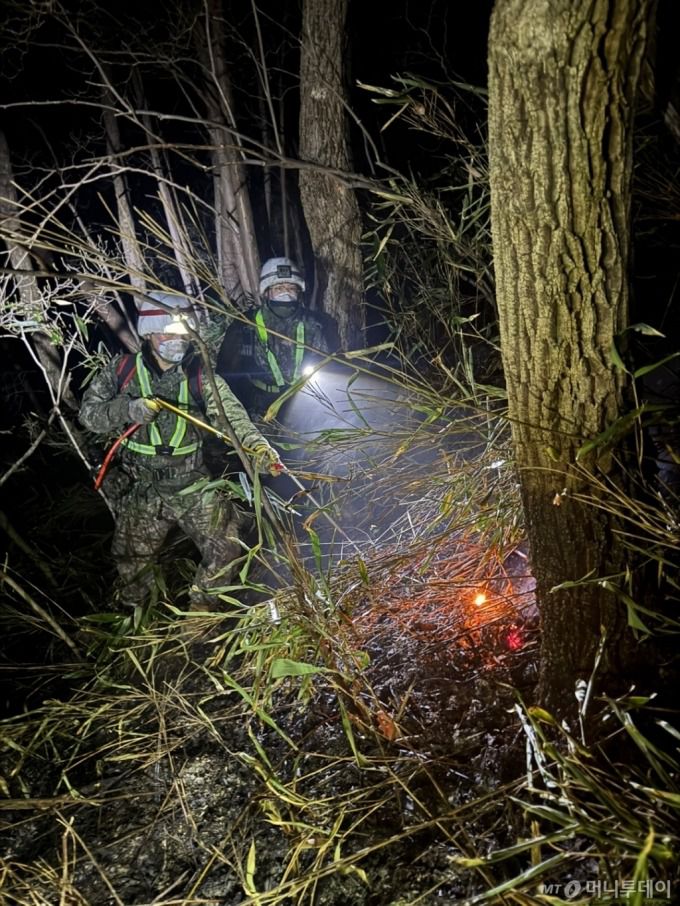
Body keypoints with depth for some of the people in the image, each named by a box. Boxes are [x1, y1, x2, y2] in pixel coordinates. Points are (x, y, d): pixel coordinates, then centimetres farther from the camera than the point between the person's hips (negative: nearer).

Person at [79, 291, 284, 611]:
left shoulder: (202, 377, -7)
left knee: (225, 546, -5)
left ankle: (202, 608, 21)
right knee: (132, 562, 13)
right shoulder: (121, 370, -5)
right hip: (140, 489, 0)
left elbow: (231, 414, -20)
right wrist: (128, 409, -25)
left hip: (193, 485, 0)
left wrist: (256, 445, -40)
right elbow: (89, 412, -5)